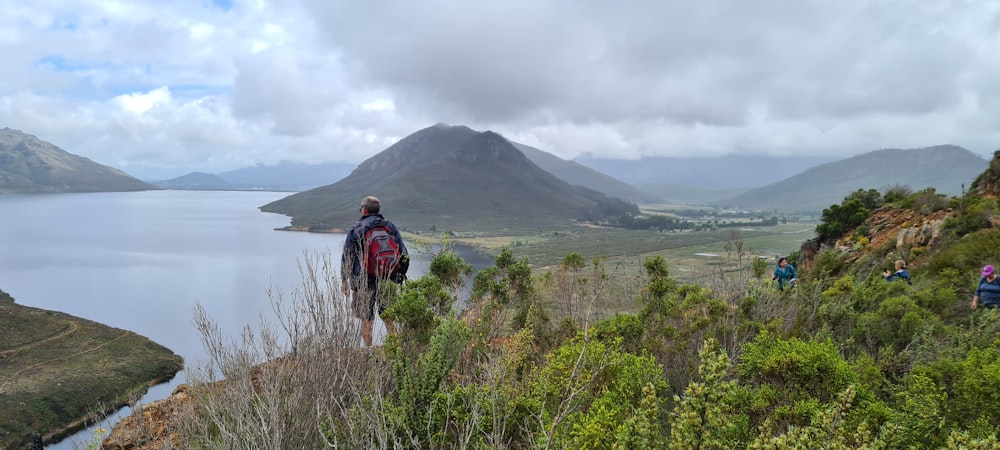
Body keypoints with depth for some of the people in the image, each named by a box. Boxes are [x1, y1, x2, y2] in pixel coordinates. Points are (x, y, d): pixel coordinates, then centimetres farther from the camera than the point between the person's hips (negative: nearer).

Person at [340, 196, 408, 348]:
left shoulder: (355, 230, -1)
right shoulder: (390, 226, 6)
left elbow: (346, 257, 0)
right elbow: (403, 253, 7)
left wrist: (344, 280, 9)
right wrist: (401, 273, 16)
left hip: (364, 281, -2)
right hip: (388, 281, 2)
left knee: (366, 320, 7)